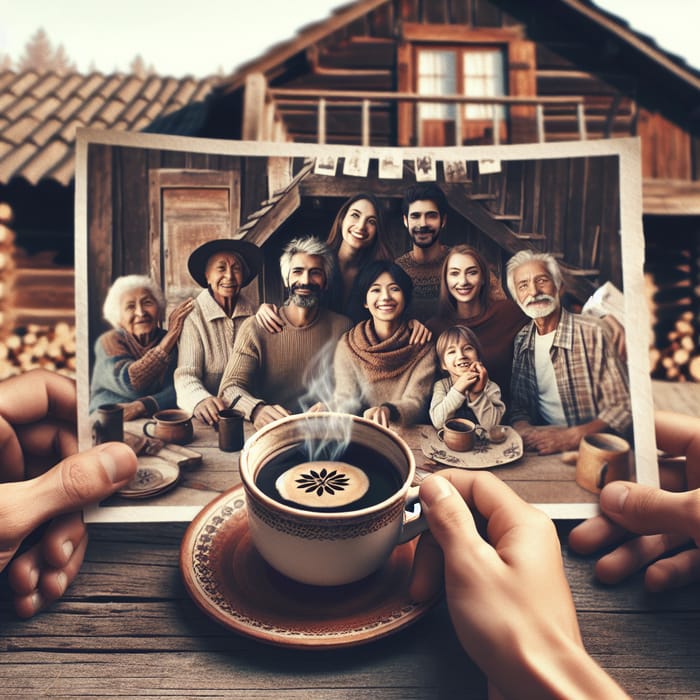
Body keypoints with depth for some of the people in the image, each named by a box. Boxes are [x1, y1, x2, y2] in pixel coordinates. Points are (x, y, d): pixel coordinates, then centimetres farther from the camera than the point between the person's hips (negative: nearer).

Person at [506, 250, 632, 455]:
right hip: (543, 445, 4)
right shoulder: (520, 342, 6)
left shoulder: (592, 332, -9)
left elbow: (622, 409, -10)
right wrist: (523, 429, -11)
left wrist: (570, 437, -21)